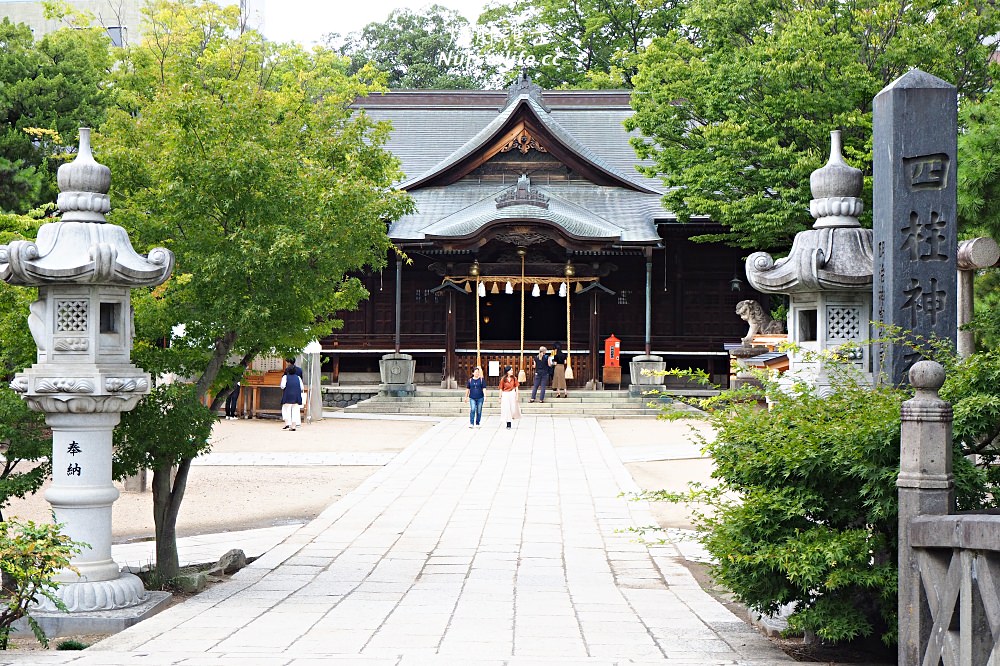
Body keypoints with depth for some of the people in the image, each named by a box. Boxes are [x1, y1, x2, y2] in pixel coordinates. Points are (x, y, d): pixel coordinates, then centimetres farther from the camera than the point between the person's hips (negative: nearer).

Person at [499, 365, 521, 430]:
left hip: (512, 394, 1)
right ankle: (508, 425, 4)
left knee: (513, 408, -1)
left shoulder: (514, 378, 1)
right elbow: (501, 389, 0)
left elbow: (516, 387, 3)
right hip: (505, 395, -1)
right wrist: (500, 397, 1)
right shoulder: (503, 379, -4)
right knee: (506, 409, -2)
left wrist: (517, 396, -2)